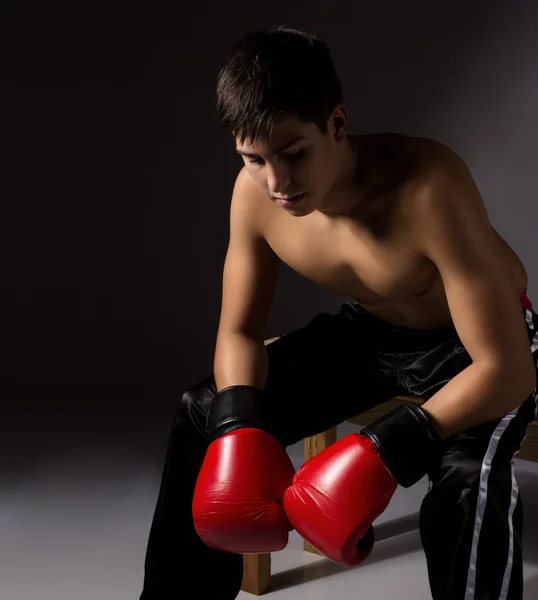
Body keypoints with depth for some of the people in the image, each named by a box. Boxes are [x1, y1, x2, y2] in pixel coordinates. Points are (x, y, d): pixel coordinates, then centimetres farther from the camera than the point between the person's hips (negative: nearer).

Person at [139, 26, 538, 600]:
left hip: (474, 347, -5)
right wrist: (241, 428, -22)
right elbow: (239, 331, -4)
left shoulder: (428, 189, -37)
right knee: (203, 415, -2)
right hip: (368, 330, 6)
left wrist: (390, 448, -42)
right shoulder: (254, 193, -19)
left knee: (466, 483, -35)